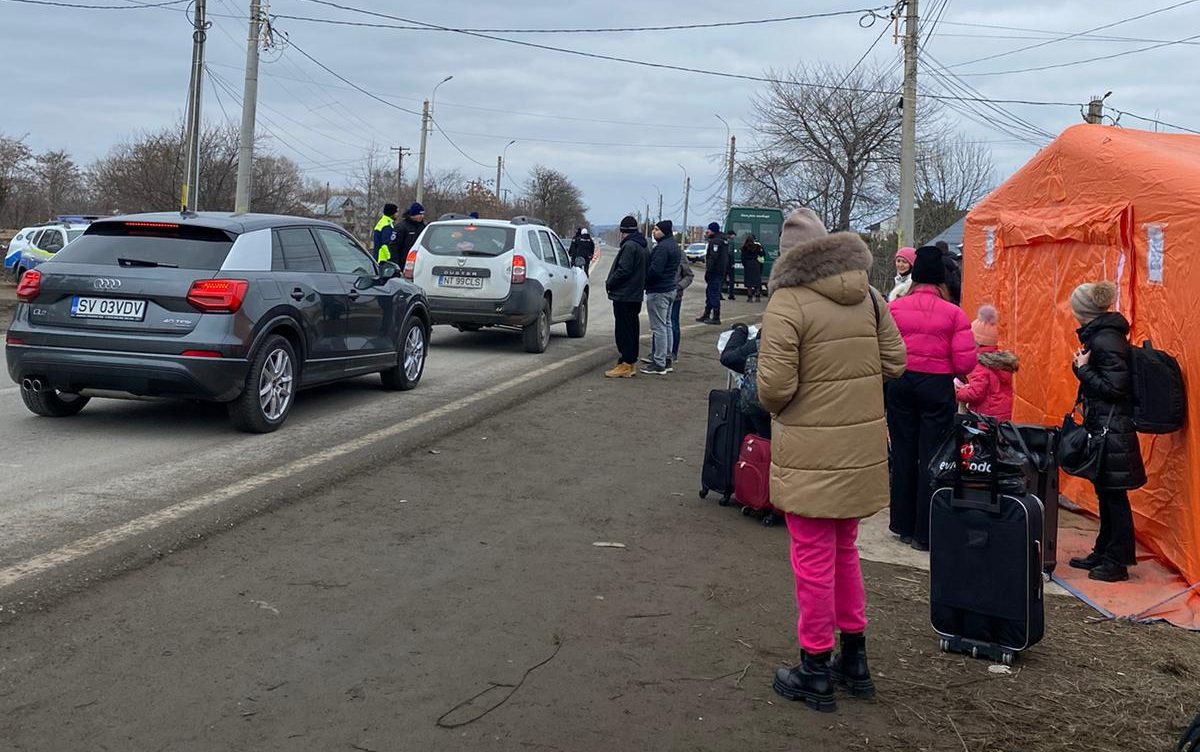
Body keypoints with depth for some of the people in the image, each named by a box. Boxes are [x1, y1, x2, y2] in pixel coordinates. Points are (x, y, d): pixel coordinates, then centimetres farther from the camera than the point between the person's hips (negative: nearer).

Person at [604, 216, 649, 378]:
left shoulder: (629, 246, -16)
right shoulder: (643, 248, 14)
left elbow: (624, 270, -22)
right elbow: (646, 271, 16)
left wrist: (610, 284, -10)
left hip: (623, 296, -10)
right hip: (636, 295, 10)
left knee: (623, 330, -7)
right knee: (632, 329, 14)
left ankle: (626, 365, -7)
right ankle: (631, 362, 20)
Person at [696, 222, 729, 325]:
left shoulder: (715, 241, -15)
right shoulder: (724, 240, 17)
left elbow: (713, 258, -21)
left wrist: (708, 271, -20)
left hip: (714, 272, -10)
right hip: (721, 272, 10)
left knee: (714, 294, -7)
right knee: (709, 293, 17)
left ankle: (716, 318, -5)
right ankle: (706, 315, 23)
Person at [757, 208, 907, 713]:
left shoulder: (787, 302, -16)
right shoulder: (868, 297, 4)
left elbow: (774, 385, -21)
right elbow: (894, 362, 6)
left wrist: (773, 405, 0)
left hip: (812, 454, -6)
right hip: (861, 448, 6)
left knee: (814, 559, 5)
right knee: (845, 550, 21)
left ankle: (816, 671, 17)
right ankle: (854, 660, 32)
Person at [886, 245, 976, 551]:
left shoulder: (893, 307, -3)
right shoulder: (954, 313, -6)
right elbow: (965, 363, -10)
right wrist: (947, 369, 11)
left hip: (900, 385, 2)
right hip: (937, 387, -2)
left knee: (903, 454, 14)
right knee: (932, 457, 5)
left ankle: (904, 526, 24)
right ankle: (925, 533, 9)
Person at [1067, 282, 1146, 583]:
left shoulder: (1105, 341, -19)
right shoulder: (1100, 335, 11)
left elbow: (1114, 388, -21)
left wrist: (1083, 369, -15)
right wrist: (1083, 364, 4)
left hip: (1112, 429, -10)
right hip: (1102, 426, 10)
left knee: (1113, 494, -2)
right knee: (1105, 493, 17)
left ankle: (1117, 562, 6)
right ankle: (1104, 553, 27)